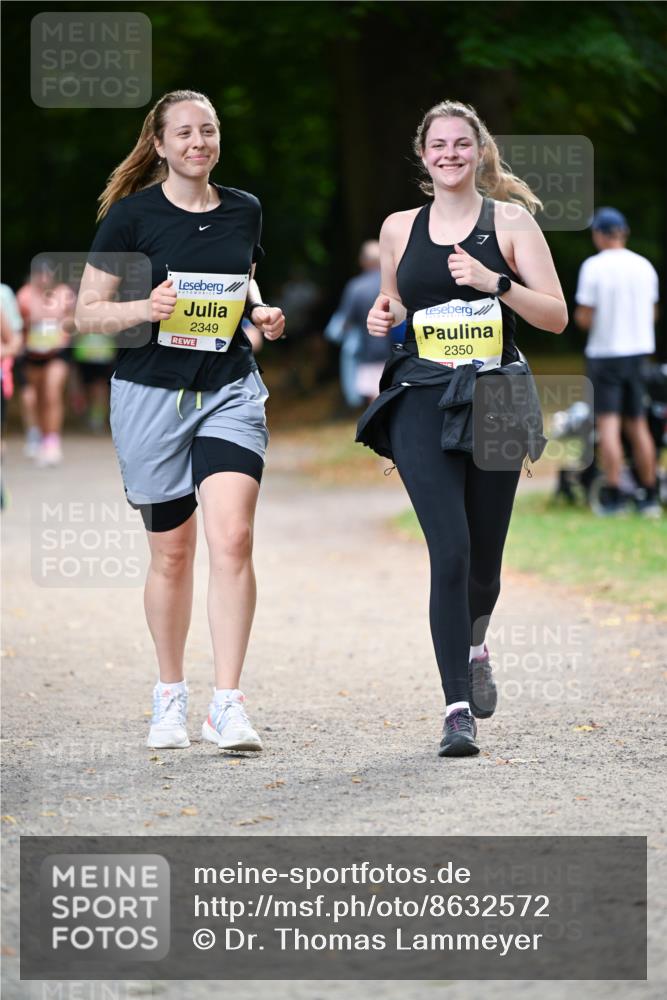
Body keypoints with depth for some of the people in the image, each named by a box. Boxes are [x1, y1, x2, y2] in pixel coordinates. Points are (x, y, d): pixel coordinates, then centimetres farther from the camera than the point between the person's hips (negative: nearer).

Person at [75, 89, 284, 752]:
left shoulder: (244, 211, 7)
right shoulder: (132, 213, -5)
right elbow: (86, 313, -3)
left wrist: (261, 313, 5)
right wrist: (145, 309, -20)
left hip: (230, 392, 2)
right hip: (150, 393, -2)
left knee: (232, 538, -16)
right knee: (172, 551, 7)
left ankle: (228, 705, -16)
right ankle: (169, 698, 26)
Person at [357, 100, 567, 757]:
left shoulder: (509, 221, 4)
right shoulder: (399, 229, 11)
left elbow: (556, 316, 0)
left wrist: (494, 282, -14)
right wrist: (383, 318, 2)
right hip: (421, 401, 0)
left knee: (484, 556, 6)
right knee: (450, 551, -14)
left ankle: (473, 645, 42)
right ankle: (458, 709, -13)